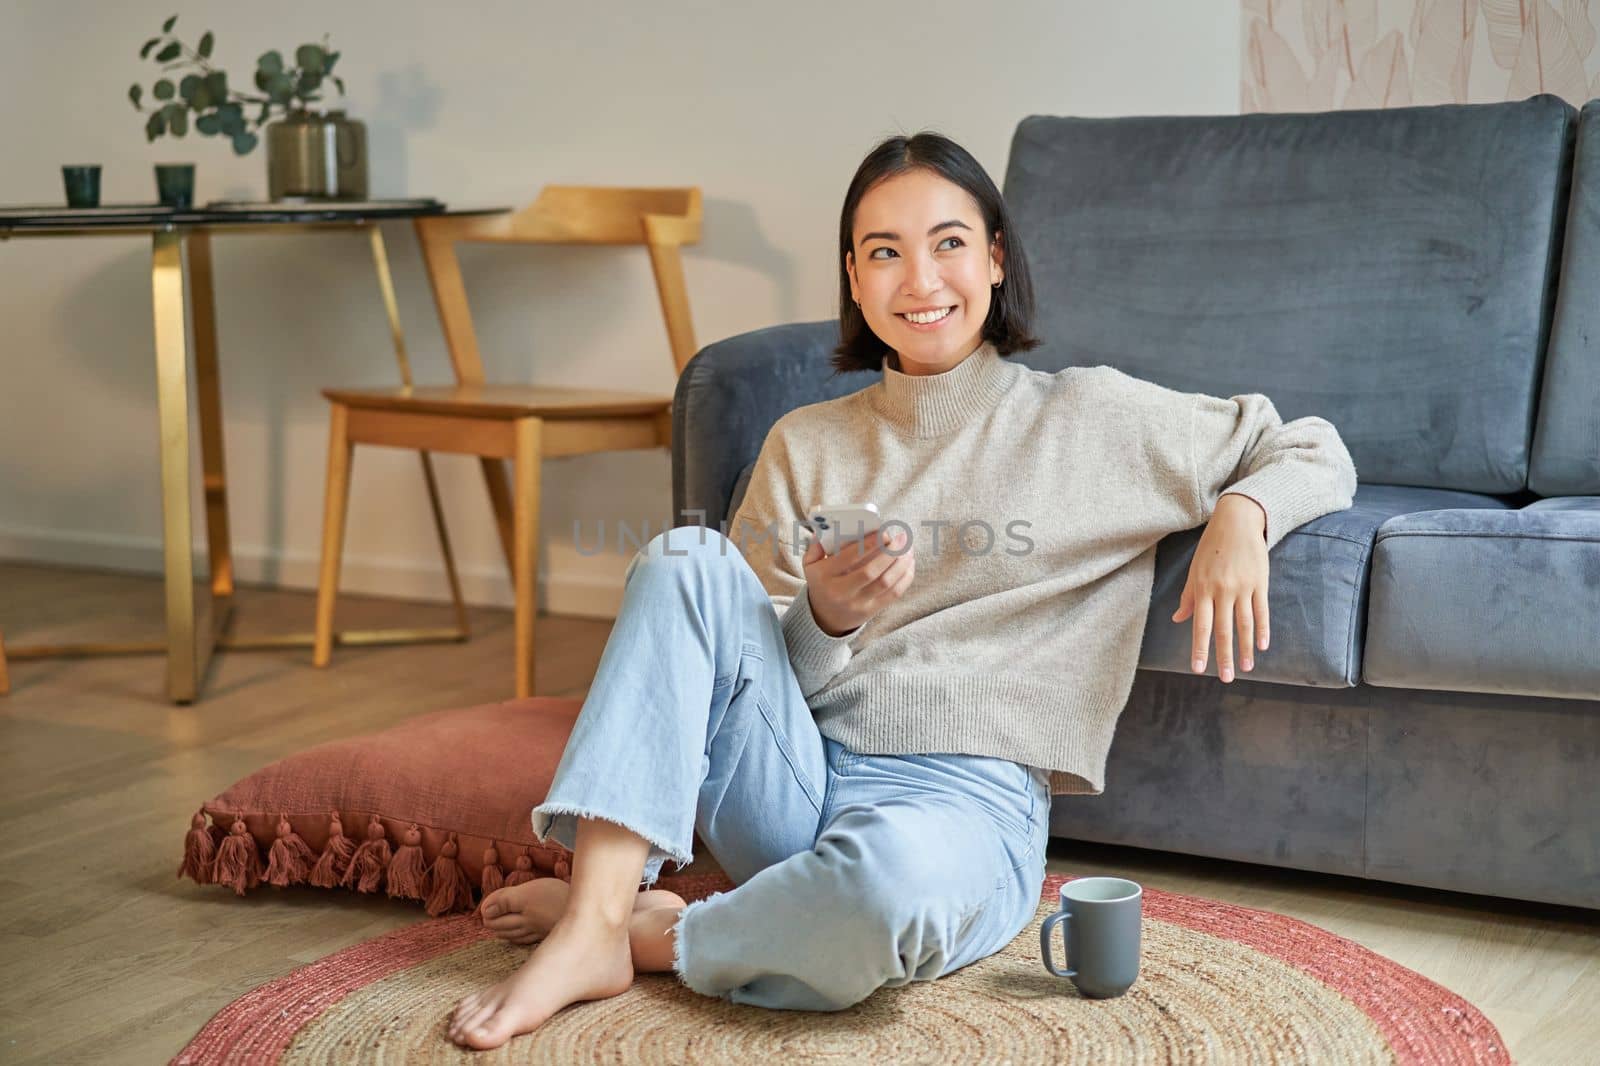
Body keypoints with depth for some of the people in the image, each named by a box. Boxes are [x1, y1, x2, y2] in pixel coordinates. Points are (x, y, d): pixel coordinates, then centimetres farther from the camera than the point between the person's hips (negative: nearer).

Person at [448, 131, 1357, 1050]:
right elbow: (768, 675, 10)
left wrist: (1240, 513, -11)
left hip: (966, 802, -3)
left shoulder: (1091, 418, 7)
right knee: (687, 558, -19)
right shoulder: (806, 444, 14)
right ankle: (595, 916, -26)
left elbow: (1317, 455, 11)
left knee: (893, 874, -41)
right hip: (793, 785, 4)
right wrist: (828, 618, -13)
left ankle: (656, 934, -13)